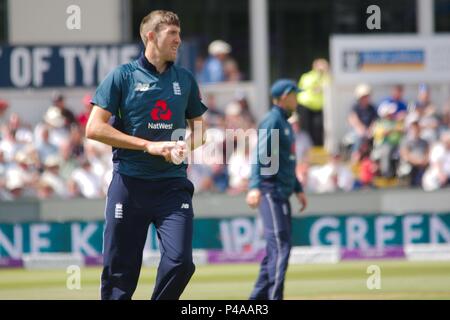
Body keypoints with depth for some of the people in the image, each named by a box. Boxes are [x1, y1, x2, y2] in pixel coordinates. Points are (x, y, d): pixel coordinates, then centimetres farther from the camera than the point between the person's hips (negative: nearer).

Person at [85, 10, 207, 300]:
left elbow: (199, 130, 21)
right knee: (120, 269, -1)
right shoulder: (123, 76, 0)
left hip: (173, 185, 3)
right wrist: (148, 146, -11)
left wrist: (185, 146, -3)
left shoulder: (185, 80, 13)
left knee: (180, 262, -13)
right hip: (130, 184, -3)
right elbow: (94, 128, -6)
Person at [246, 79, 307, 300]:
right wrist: (254, 187, -35)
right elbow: (260, 155, -23)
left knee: (277, 247, 12)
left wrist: (298, 189, 30)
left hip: (282, 193, 10)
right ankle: (274, 297, -18)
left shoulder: (284, 123, 19)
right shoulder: (272, 121, -12)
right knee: (280, 246, -15)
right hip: (271, 191, -10)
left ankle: (259, 297, 16)